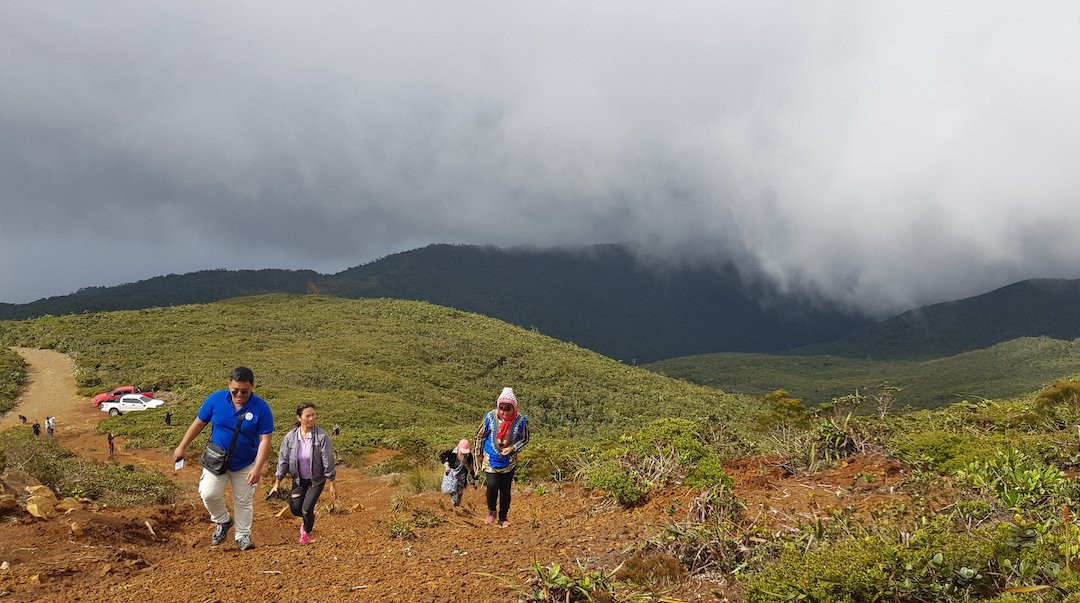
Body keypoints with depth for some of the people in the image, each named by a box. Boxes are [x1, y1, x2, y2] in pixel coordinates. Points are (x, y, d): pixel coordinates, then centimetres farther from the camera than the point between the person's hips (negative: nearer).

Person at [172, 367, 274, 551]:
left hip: (245, 464, -1)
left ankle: (243, 536, 30)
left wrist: (258, 468, -25)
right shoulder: (215, 399, -13)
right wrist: (182, 447, 5)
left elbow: (265, 439, -17)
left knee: (243, 501, 10)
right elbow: (198, 424, 0)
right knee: (208, 493, -14)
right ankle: (223, 521, 14)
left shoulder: (261, 408, -18)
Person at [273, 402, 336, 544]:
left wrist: (331, 484, -12)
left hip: (316, 480, -3)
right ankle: (310, 517, 36)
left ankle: (307, 532, 25)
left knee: (307, 509, -8)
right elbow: (283, 460, -2)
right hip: (299, 480, 3)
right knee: (295, 509, -1)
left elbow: (328, 461, -15)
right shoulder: (290, 437, -11)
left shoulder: (321, 436, -19)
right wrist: (277, 483, 0)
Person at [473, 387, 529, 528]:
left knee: (505, 490, 7)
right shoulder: (490, 417, -14)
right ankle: (491, 511, 10)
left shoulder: (521, 420, -14)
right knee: (492, 485, -18)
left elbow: (524, 440, 1)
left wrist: (512, 448, -17)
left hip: (509, 462, 1)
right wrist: (479, 455, 8)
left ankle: (503, 518, 28)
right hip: (491, 460, -1)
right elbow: (480, 436, 1)